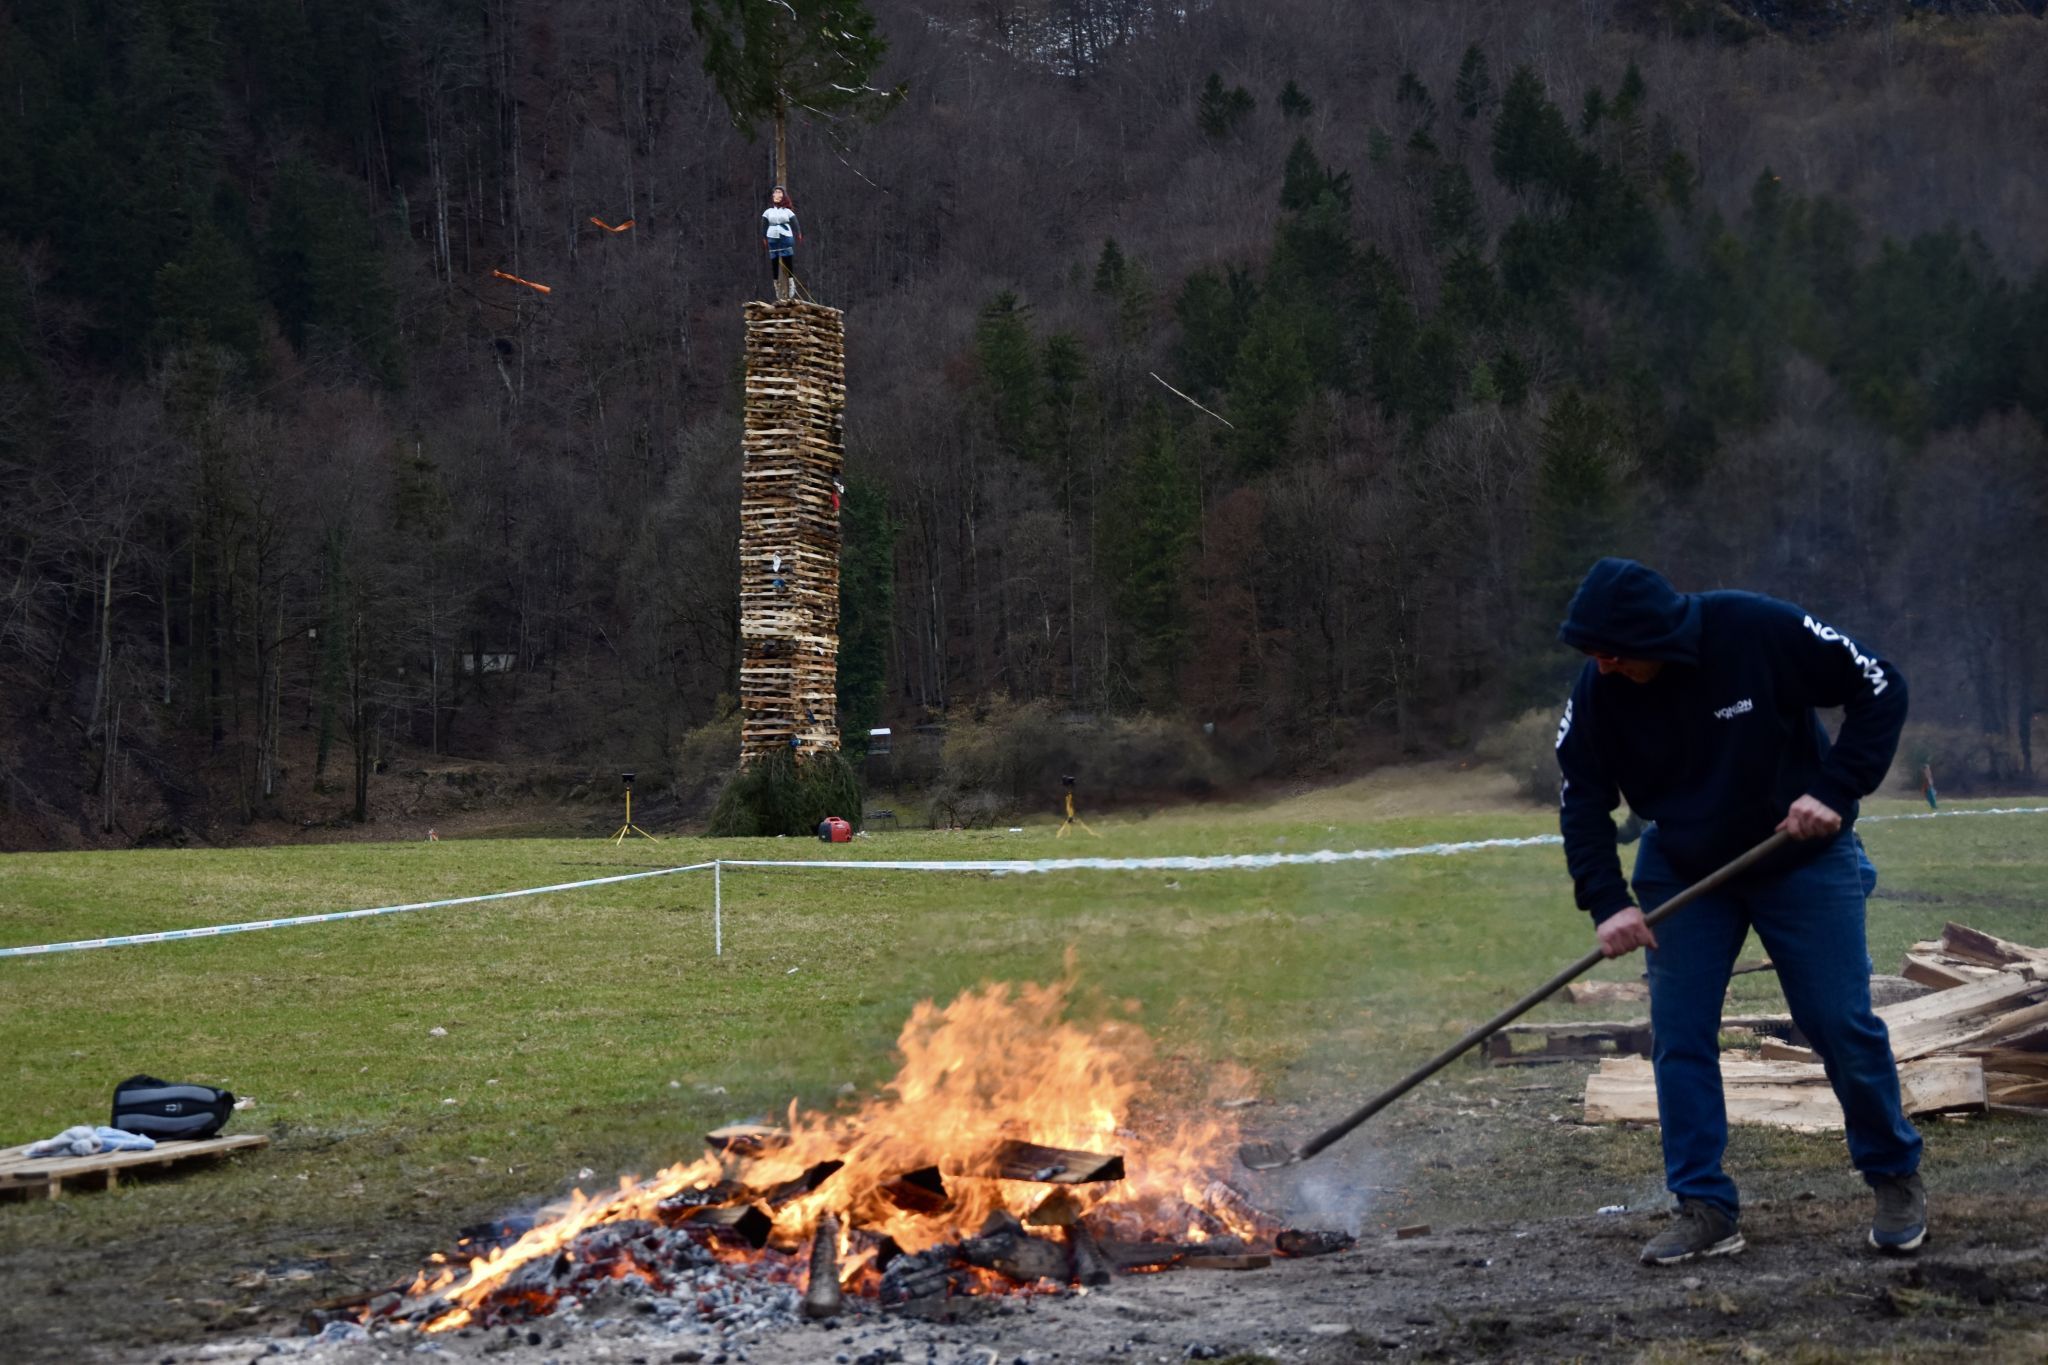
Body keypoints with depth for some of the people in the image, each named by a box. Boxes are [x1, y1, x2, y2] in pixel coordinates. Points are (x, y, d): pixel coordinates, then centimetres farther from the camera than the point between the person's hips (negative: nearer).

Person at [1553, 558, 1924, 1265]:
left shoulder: (1760, 630, -26)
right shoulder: (1598, 691, -16)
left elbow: (1881, 689, -15)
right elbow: (1582, 799, -6)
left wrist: (1835, 790, -24)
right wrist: (1606, 902, -17)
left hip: (1802, 856, -3)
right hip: (1681, 872, 3)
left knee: (1842, 1022, -2)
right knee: (1679, 1034, -5)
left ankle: (1896, 1180, 19)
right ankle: (1705, 1209, 2)